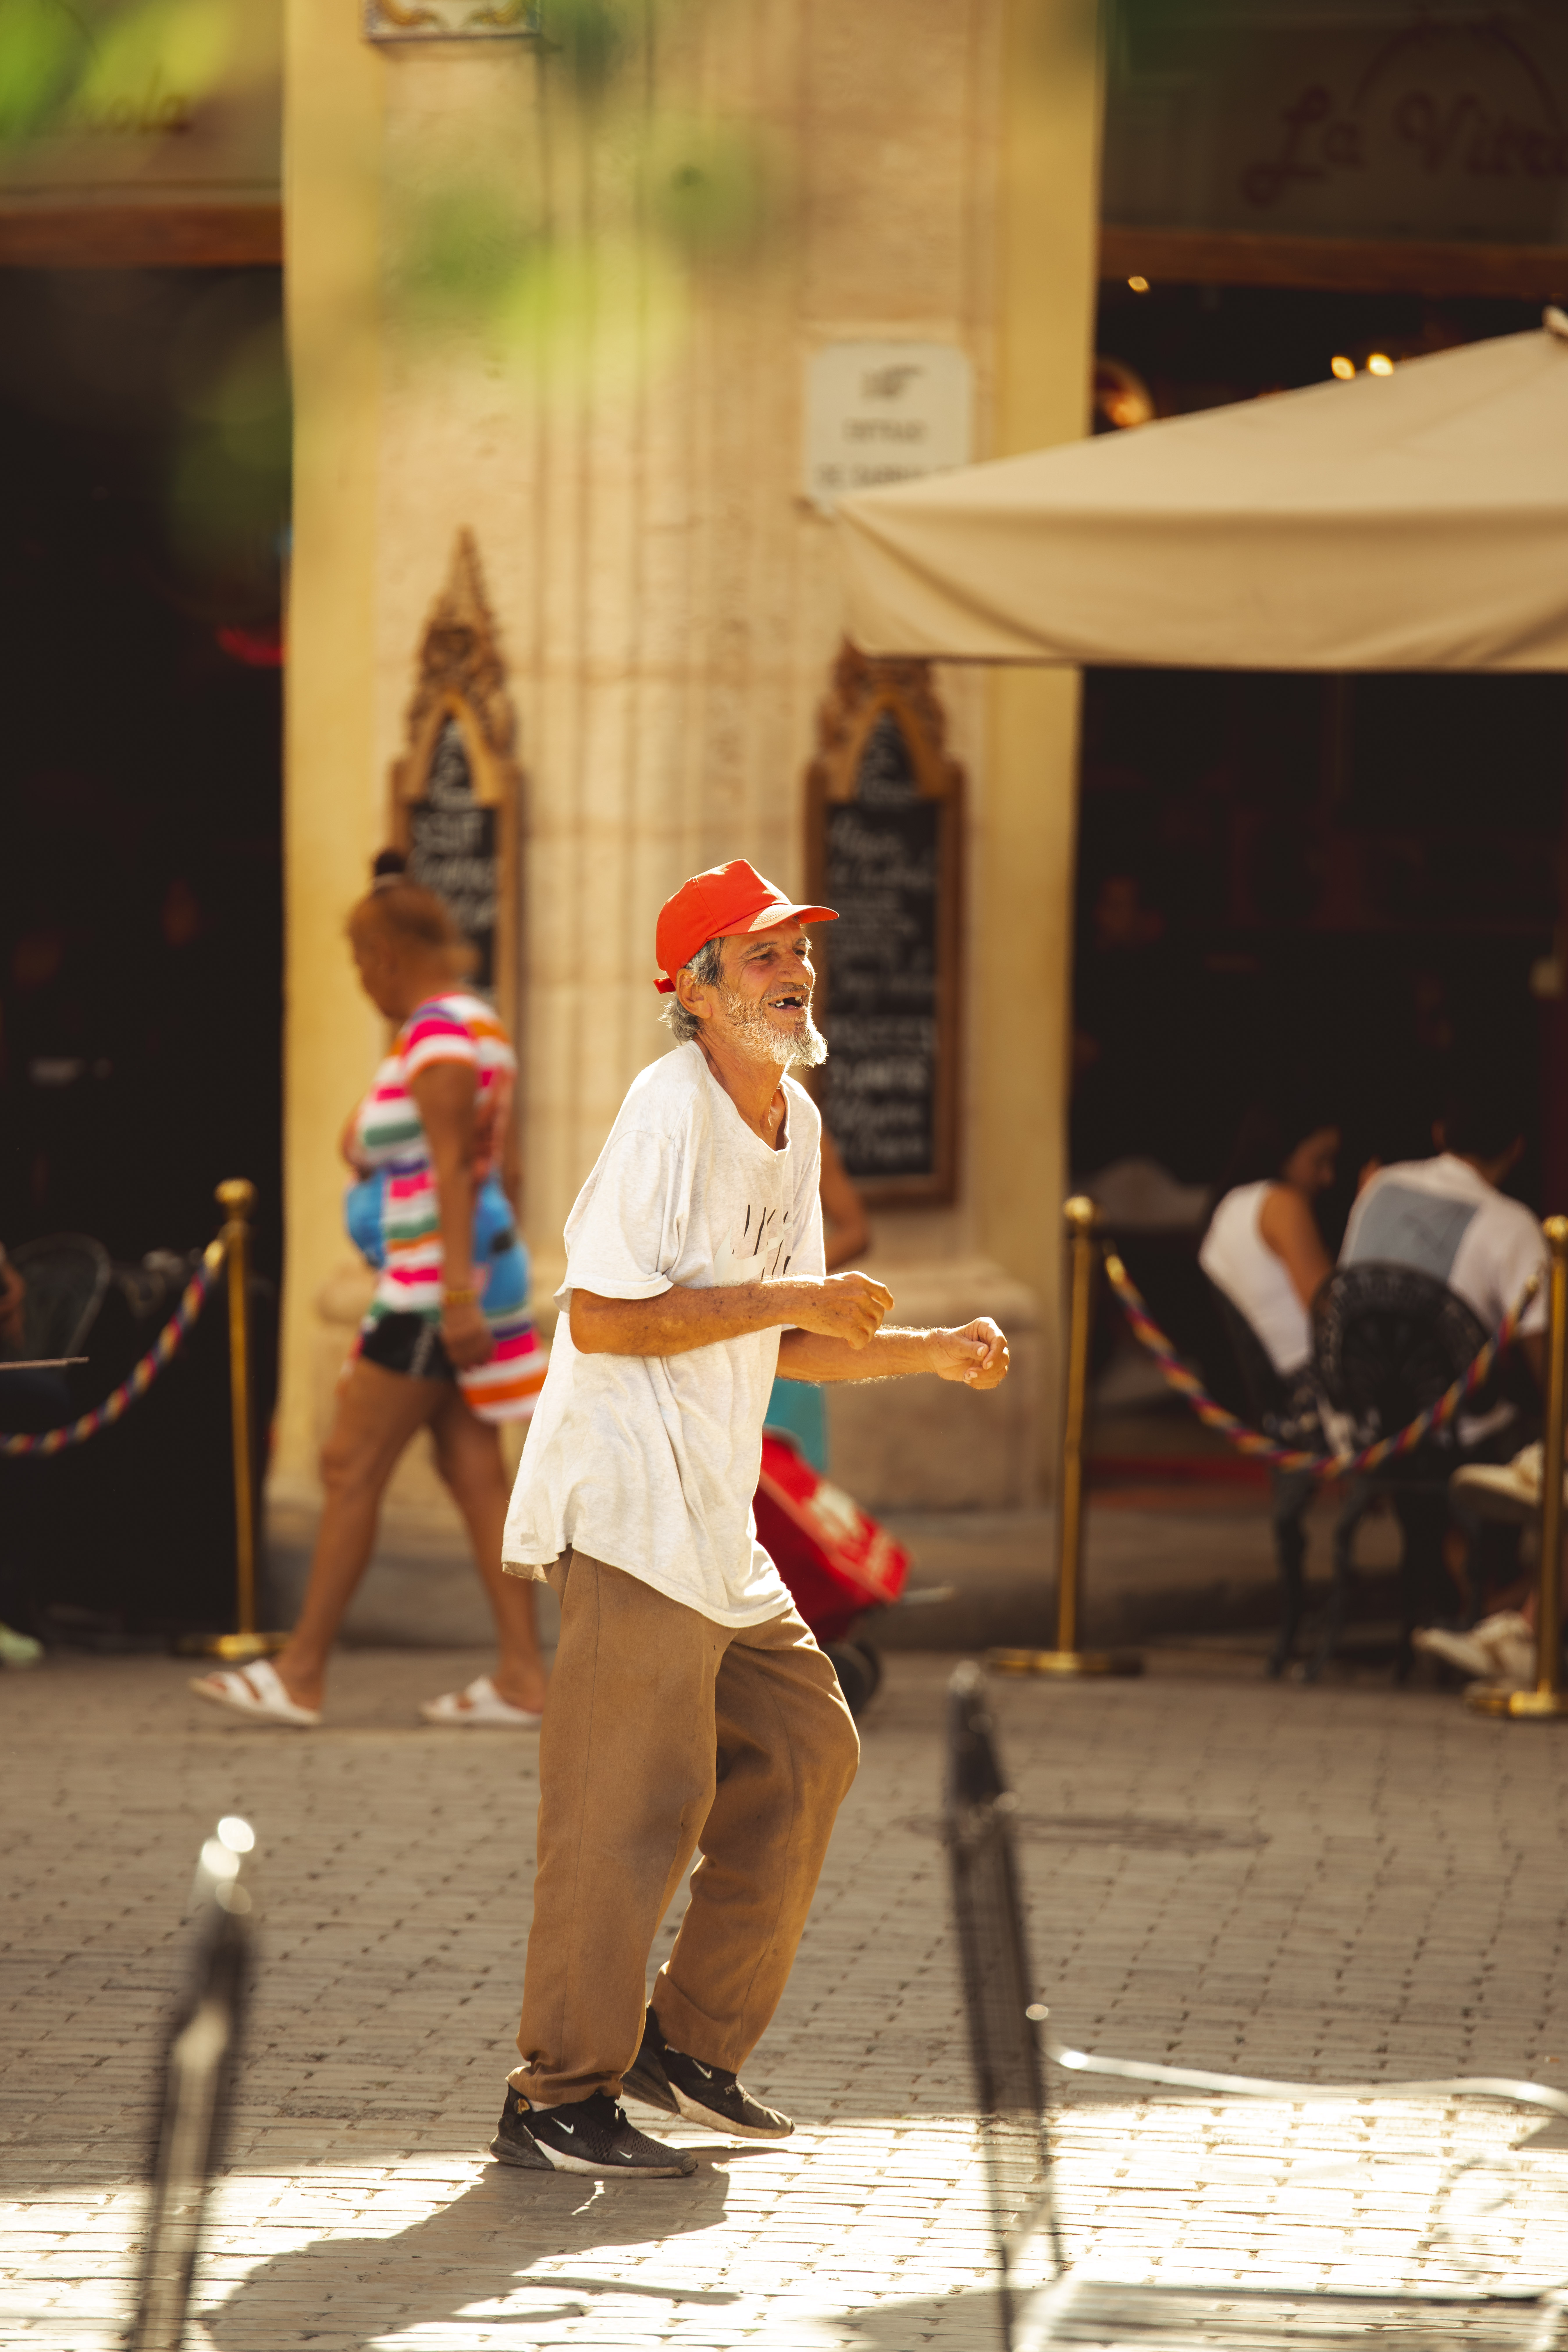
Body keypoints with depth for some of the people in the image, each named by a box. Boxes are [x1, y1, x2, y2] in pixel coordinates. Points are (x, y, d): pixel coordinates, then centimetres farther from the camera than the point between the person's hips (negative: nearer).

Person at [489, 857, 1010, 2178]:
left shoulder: (795, 1122, 14)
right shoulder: (670, 1110, -15)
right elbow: (601, 1317, -22)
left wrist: (931, 1354, 9)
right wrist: (788, 1297, -20)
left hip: (717, 1523, 10)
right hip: (625, 1510, -10)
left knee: (805, 1750, 12)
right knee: (635, 1797, -9)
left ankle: (693, 2043, 22)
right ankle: (561, 2102, -2)